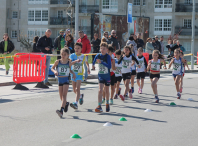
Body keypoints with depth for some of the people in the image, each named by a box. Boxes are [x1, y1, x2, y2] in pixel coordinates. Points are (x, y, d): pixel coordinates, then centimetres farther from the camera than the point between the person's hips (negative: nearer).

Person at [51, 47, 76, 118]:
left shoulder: (69, 62, -1)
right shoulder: (57, 62, -3)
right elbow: (52, 68, 7)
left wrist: (73, 73, -1)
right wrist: (55, 71, -14)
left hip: (66, 80, -2)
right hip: (60, 80, 2)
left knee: (64, 95, -14)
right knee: (61, 96, 11)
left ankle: (61, 110, -25)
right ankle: (66, 103, 45)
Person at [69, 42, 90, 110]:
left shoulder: (83, 56, 0)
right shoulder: (72, 55, -3)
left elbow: (86, 62, 22)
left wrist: (88, 68, 6)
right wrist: (76, 61, -37)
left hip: (80, 74, -3)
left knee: (78, 88, -18)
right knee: (74, 90, 14)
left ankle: (76, 103, -28)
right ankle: (81, 96, 47)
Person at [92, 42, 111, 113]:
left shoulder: (108, 56, -14)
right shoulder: (98, 55, -3)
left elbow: (109, 66, -26)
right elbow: (93, 63, 16)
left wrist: (101, 62, -31)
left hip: (107, 76, -1)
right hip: (100, 75, 1)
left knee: (107, 91, 14)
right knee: (100, 90, -13)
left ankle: (107, 104, 37)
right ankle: (99, 106, -16)